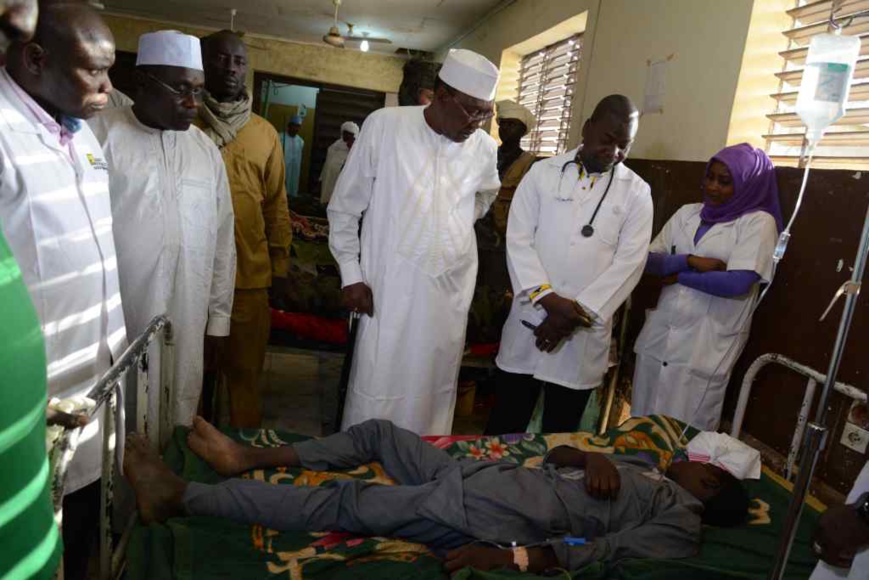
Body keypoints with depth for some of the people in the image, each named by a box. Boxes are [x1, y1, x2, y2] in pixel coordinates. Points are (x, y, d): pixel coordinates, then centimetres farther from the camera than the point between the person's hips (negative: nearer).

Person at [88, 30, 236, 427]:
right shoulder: (100, 134, -5)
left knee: (176, 426, 10)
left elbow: (222, 238, 12)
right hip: (112, 321, -3)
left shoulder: (206, 150, 10)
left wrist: (218, 314, 11)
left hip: (187, 324, 4)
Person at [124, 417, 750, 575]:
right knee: (378, 430, 10)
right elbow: (557, 454, 19)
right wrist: (593, 458, -3)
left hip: (484, 521, -8)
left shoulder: (682, 520, -2)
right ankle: (255, 457, 21)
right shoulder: (643, 467, 21)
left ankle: (181, 496, -4)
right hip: (483, 474, 8)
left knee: (342, 504, -11)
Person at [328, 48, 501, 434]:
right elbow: (345, 207, 1)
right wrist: (351, 274, -3)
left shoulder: (484, 147, 2)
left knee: (434, 395, 13)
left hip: (452, 293, 3)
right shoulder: (384, 126, -6)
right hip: (389, 290, -3)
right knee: (375, 396, 2)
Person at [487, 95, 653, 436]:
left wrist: (578, 313, -13)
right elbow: (518, 239, -3)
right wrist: (547, 298, -15)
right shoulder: (542, 172, 3)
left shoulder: (636, 193, 3)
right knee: (505, 424, 10)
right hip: (530, 321, 0)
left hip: (584, 333, 0)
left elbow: (629, 263, -4)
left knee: (560, 431, 12)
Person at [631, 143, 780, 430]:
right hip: (659, 335, 5)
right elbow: (650, 261, 5)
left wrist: (680, 275, -6)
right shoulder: (687, 213, 11)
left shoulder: (758, 222, -4)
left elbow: (737, 283, -17)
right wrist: (690, 261, -12)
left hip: (705, 346, -5)